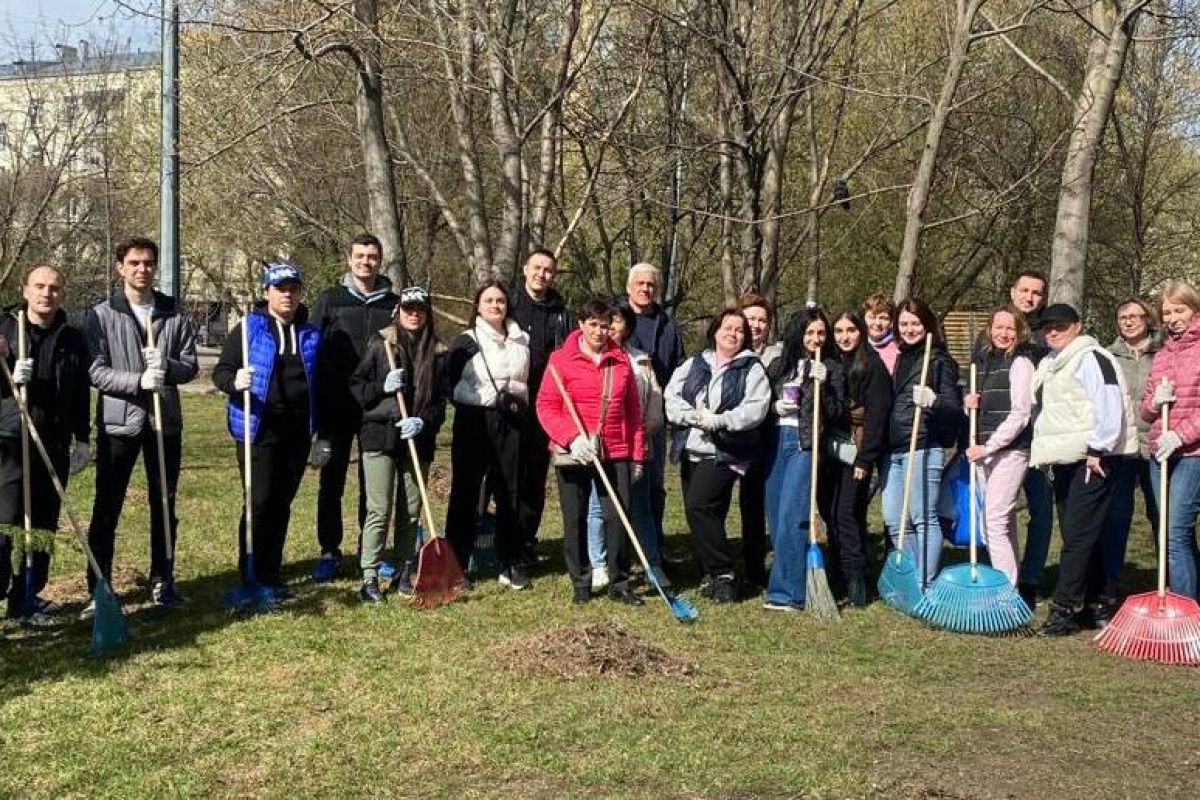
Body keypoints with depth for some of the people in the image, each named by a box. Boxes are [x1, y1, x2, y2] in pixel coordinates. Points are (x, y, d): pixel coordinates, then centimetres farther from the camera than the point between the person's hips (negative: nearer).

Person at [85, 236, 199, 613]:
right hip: (117, 422, -2)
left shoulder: (175, 315, 5)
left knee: (164, 504, 11)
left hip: (165, 422, 3)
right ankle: (99, 588, 8)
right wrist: (138, 381, -22)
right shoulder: (102, 315, -2)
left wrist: (167, 366, -19)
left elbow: (190, 366, 3)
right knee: (106, 508, 1)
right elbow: (95, 371, -8)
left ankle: (161, 579, 24)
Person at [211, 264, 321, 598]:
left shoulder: (311, 334, 11)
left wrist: (322, 432, 16)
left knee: (282, 504, 10)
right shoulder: (248, 328, -2)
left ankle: (271, 575, 20)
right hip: (259, 430, -4)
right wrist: (234, 381, -27)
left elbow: (319, 384, 17)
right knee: (259, 502, -6)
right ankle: (250, 578, 2)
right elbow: (220, 371, -4)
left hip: (298, 432, 4)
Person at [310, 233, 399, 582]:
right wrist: (317, 406, -5)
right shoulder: (329, 300, 5)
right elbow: (313, 352, 2)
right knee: (331, 482, 4)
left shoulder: (392, 304, 8)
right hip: (337, 406, -1)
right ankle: (329, 552, 14)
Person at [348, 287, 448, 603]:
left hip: (418, 440, 3)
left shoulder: (437, 352, 6)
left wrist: (424, 421, -12)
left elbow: (441, 399, 5)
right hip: (379, 435, -3)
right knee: (379, 510, -5)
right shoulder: (380, 344, 0)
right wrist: (383, 387, -14)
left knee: (411, 511, 8)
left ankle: (403, 574, 20)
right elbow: (355, 386, 3)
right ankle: (370, 577, 1)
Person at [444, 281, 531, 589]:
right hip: (472, 423, -3)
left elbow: (531, 380, 22)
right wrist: (491, 396, -13)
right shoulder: (465, 342, 2)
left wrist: (518, 398, 4)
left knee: (509, 493, 5)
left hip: (510, 425, 3)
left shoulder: (521, 341, 13)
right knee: (464, 493, -1)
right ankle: (455, 563, 5)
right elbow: (453, 387, -4)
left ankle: (511, 564, 14)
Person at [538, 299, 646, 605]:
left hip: (615, 453, 2)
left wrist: (637, 454, 11)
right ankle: (580, 584, 19)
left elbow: (633, 411, 12)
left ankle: (619, 584, 12)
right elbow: (546, 406, -5)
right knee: (575, 519, 6)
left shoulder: (621, 361, 7)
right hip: (573, 454, -2)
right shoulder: (562, 358, -2)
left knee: (619, 516, 0)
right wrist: (572, 438, -16)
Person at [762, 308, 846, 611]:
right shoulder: (779, 365, 14)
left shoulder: (831, 368, 4)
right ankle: (786, 579, 20)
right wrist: (775, 406, -3)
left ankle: (788, 591, -10)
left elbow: (836, 412, -3)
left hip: (806, 443, -5)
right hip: (776, 440, 5)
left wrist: (823, 383, -15)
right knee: (775, 514, 7)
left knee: (791, 515, -13)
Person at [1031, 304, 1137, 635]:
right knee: (1078, 535, 12)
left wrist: (1097, 450, -20)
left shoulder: (1090, 357, -10)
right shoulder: (1048, 364, 19)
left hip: (1090, 462, -10)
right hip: (1064, 461, 10)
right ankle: (1096, 605, 20)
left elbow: (1109, 405, -18)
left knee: (1078, 535, -9)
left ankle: (1065, 608, -7)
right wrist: (1047, 455, 22)